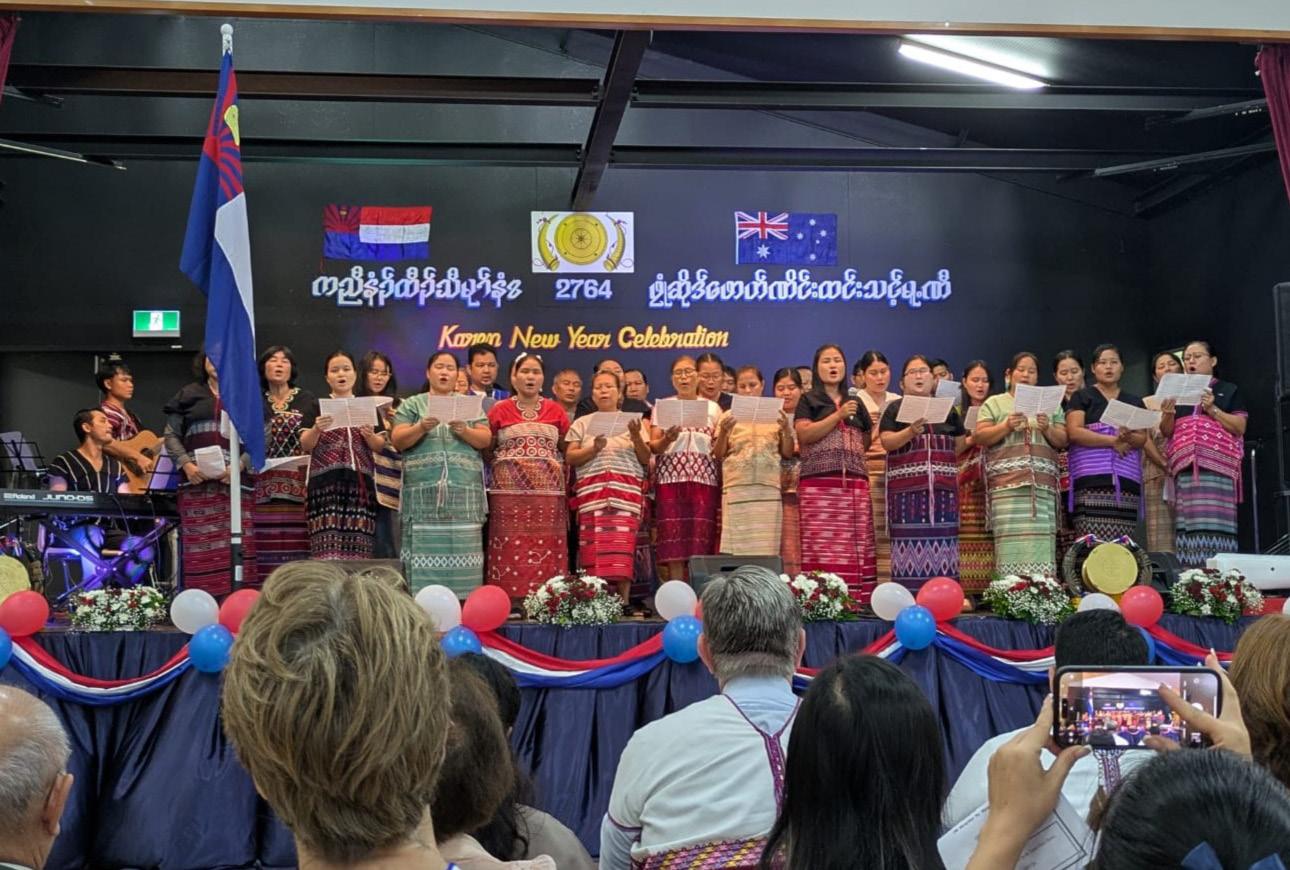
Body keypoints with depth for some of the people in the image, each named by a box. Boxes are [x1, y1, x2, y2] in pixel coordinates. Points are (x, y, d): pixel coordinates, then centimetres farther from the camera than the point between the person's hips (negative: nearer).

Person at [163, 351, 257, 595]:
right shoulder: (189, 394, 15)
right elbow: (171, 435, 12)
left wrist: (240, 465, -10)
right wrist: (186, 464, -4)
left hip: (236, 482, 0)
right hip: (197, 483, 0)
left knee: (239, 546, -8)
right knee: (200, 547, -5)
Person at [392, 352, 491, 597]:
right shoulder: (412, 405, 12)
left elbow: (486, 440, 7)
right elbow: (398, 441, 2)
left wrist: (464, 431, -12)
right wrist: (421, 427, -15)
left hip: (464, 492, 1)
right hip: (425, 491, -1)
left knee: (461, 553, -4)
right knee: (426, 550, -6)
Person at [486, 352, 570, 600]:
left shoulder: (556, 410, 12)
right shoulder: (499, 410, 7)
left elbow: (567, 451, 12)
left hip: (547, 489, 2)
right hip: (510, 489, -1)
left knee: (546, 544, -2)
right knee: (511, 543, -6)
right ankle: (512, 601, -4)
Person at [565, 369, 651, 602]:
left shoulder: (631, 421, 17)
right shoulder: (583, 423, 15)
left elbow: (646, 459, 12)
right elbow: (570, 457, 6)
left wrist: (637, 437, -4)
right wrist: (594, 448, -9)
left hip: (627, 492, 0)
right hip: (592, 492, 0)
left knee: (623, 548, -10)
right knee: (594, 549, -10)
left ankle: (623, 603, -8)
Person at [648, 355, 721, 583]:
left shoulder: (712, 407, 15)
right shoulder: (662, 406, 13)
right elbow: (653, 447, 5)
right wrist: (667, 439, -14)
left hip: (704, 479, 1)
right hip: (670, 478, -1)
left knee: (700, 541, -6)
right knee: (674, 544, -6)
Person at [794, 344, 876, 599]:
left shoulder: (855, 404, 23)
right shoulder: (808, 400, 11)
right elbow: (804, 434, -6)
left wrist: (876, 425, 11)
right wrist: (838, 416, -8)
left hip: (855, 482, 4)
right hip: (819, 481, -4)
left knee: (857, 543, -4)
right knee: (822, 542, -12)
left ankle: (857, 598, -4)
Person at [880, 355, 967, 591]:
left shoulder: (947, 408, 17)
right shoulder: (895, 408, 8)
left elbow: (960, 445, 19)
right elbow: (886, 441, -5)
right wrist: (911, 432, -19)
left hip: (943, 484, 3)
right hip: (907, 484, -3)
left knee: (943, 535, 0)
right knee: (910, 536, -7)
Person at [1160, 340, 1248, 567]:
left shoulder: (1228, 391, 13)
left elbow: (1240, 427, 3)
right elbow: (1166, 432, 17)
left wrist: (1212, 409, -9)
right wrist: (1168, 414, -4)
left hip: (1218, 465, -3)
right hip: (1185, 467, 3)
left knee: (1216, 523, -12)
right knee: (1188, 523, -7)